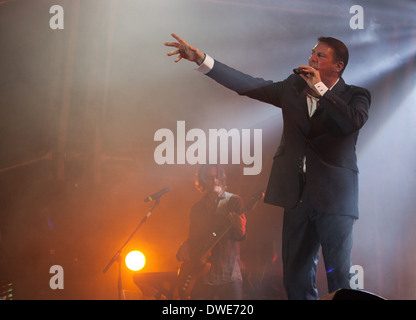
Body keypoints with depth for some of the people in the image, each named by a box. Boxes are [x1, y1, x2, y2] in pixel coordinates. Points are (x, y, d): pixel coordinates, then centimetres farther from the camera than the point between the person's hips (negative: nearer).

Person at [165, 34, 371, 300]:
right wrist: (201, 59, -3)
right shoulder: (294, 88, 11)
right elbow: (249, 85, 5)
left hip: (335, 197, -4)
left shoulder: (355, 96, 1)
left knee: (340, 277, -1)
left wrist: (319, 88, -13)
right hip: (298, 196, 4)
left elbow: (353, 121, -21)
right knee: (297, 278, 10)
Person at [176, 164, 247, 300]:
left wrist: (240, 230, -30)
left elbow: (239, 237, -7)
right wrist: (184, 249, -1)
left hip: (228, 274, -4)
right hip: (201, 275, 4)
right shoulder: (197, 208, 15)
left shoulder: (233, 201, 2)